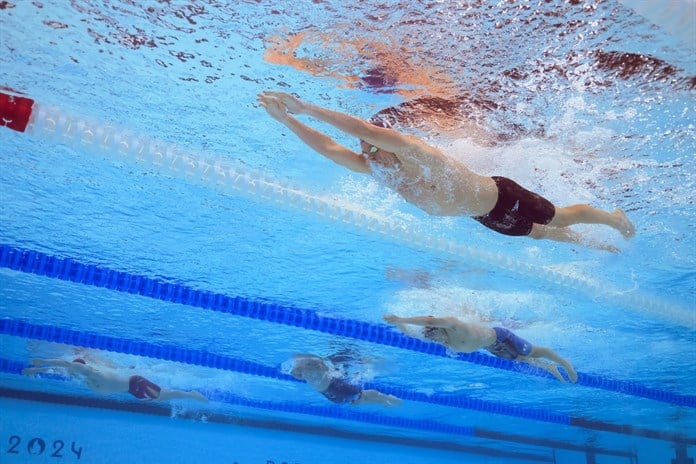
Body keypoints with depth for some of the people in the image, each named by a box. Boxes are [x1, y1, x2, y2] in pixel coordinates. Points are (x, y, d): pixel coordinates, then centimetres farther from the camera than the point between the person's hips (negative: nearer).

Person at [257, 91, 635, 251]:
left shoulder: (414, 151, -38)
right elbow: (329, 148, -21)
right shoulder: (375, 169, -16)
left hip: (503, 198, -7)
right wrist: (285, 118, -30)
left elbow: (365, 129, -54)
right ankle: (593, 245, 55)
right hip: (482, 215, 7)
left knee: (559, 219, 17)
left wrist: (306, 108, -55)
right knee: (538, 234, 29)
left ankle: (615, 217, 46)